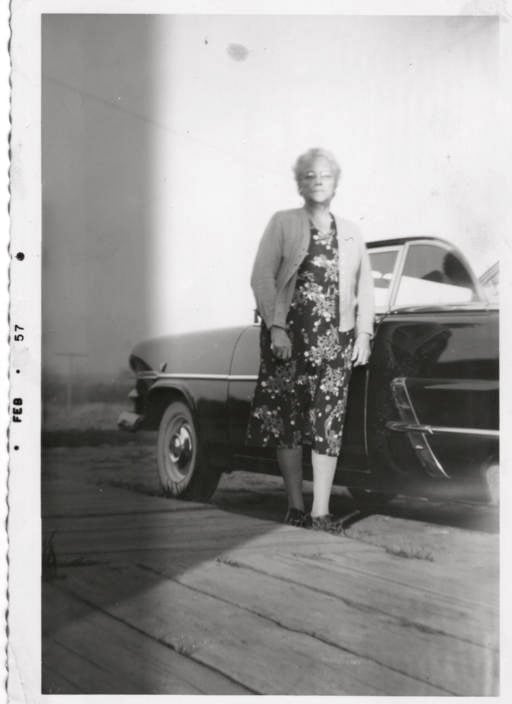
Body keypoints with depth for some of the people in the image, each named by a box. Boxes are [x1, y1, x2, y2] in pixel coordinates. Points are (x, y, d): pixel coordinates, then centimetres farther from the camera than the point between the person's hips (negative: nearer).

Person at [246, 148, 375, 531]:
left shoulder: (351, 232, 16)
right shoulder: (283, 223, 7)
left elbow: (365, 286, 15)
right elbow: (262, 276, 0)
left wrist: (363, 333, 4)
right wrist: (275, 326, -10)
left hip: (335, 339, 2)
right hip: (288, 335, -2)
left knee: (328, 425, -4)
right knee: (287, 421, 1)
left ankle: (321, 511, -2)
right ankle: (296, 506, 11)